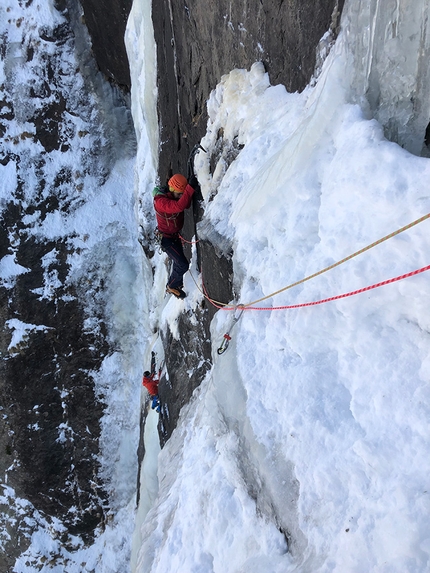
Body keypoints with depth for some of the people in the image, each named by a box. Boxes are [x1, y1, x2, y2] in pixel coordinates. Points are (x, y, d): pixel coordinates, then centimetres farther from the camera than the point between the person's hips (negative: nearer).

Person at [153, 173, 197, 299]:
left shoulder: (175, 195, -6)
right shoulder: (161, 201, -33)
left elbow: (186, 205, -14)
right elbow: (179, 206, -48)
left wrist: (189, 189, -31)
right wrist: (190, 188, -54)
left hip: (175, 235, 9)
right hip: (167, 239, -9)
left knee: (178, 261, 23)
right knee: (183, 265, -7)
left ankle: (177, 284, 46)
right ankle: (171, 286, 16)